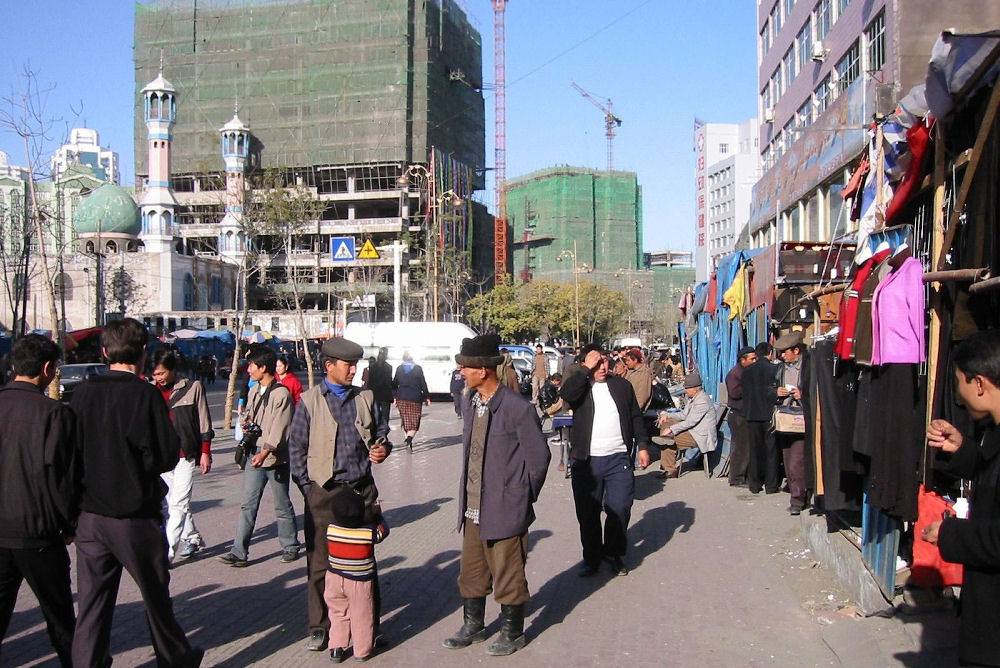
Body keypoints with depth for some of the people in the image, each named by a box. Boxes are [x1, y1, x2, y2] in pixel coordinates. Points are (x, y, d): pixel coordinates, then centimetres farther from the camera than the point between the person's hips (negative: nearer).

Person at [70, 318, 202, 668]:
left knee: (92, 603, 9)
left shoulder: (83, 394, -3)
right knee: (156, 596, 14)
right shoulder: (145, 395, -14)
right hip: (136, 517, -3)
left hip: (90, 517, 3)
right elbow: (167, 455, -13)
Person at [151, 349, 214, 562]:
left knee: (178, 504, -9)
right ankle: (192, 538, 30)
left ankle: (166, 551, -9)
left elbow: (204, 422, 0)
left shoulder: (193, 388, -4)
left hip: (185, 456, -5)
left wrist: (205, 452, -2)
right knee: (174, 503, 14)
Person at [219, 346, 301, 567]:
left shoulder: (281, 394, -14)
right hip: (254, 454, 7)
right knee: (248, 504, 3)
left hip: (276, 457, -7)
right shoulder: (254, 391, 11)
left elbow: (279, 428, -20)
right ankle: (239, 552, 4)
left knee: (282, 505, 7)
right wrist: (247, 423, 3)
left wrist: (265, 452, -31)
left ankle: (290, 546, 23)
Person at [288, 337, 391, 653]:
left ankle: (369, 624, 20)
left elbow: (382, 431, 18)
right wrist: (306, 487, -4)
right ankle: (319, 627, 18)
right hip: (323, 492, -2)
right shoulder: (309, 401, 0)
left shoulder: (365, 398, 8)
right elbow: (296, 447, 2)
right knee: (320, 562, 4)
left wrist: (382, 449, -4)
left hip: (361, 488, 2)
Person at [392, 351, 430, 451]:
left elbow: (395, 384, 5)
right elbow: (423, 384, -1)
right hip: (415, 398, -2)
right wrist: (427, 397, 5)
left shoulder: (399, 368, 3)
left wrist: (394, 397, 11)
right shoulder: (418, 368, -2)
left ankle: (408, 438, 14)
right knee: (414, 420, -1)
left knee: (405, 420, 13)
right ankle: (410, 437, -22)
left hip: (402, 398, 2)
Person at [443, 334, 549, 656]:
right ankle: (473, 626, 37)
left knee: (508, 575, 8)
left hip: (505, 509, -7)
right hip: (473, 509, 7)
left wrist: (522, 497, -2)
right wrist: (467, 494, 12)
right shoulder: (470, 403, 5)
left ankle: (512, 633, 26)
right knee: (471, 572, 18)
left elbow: (538, 458, -11)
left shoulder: (518, 409, -18)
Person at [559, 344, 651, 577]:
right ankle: (592, 557, 22)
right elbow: (565, 393, -22)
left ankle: (614, 554, 19)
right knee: (587, 512, 6)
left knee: (620, 509, -1)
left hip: (619, 459, 1)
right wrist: (587, 370, -17)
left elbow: (636, 417, 14)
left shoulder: (621, 385, 10)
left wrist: (642, 445, 7)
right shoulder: (579, 385, 2)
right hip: (586, 461, -1)